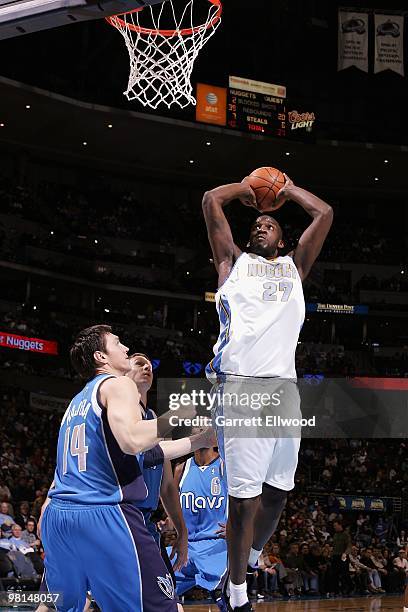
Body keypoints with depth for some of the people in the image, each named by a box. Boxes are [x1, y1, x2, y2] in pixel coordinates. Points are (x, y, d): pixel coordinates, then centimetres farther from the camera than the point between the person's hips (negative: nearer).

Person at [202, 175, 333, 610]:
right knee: (245, 496, -9)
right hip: (241, 383, -4)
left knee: (277, 492, 3)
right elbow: (211, 201, 17)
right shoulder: (234, 261, 21)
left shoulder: (294, 266, 27)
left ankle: (254, 559, 27)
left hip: (284, 386, 4)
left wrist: (288, 189, 36)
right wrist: (246, 188, 32)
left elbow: (324, 213, 26)